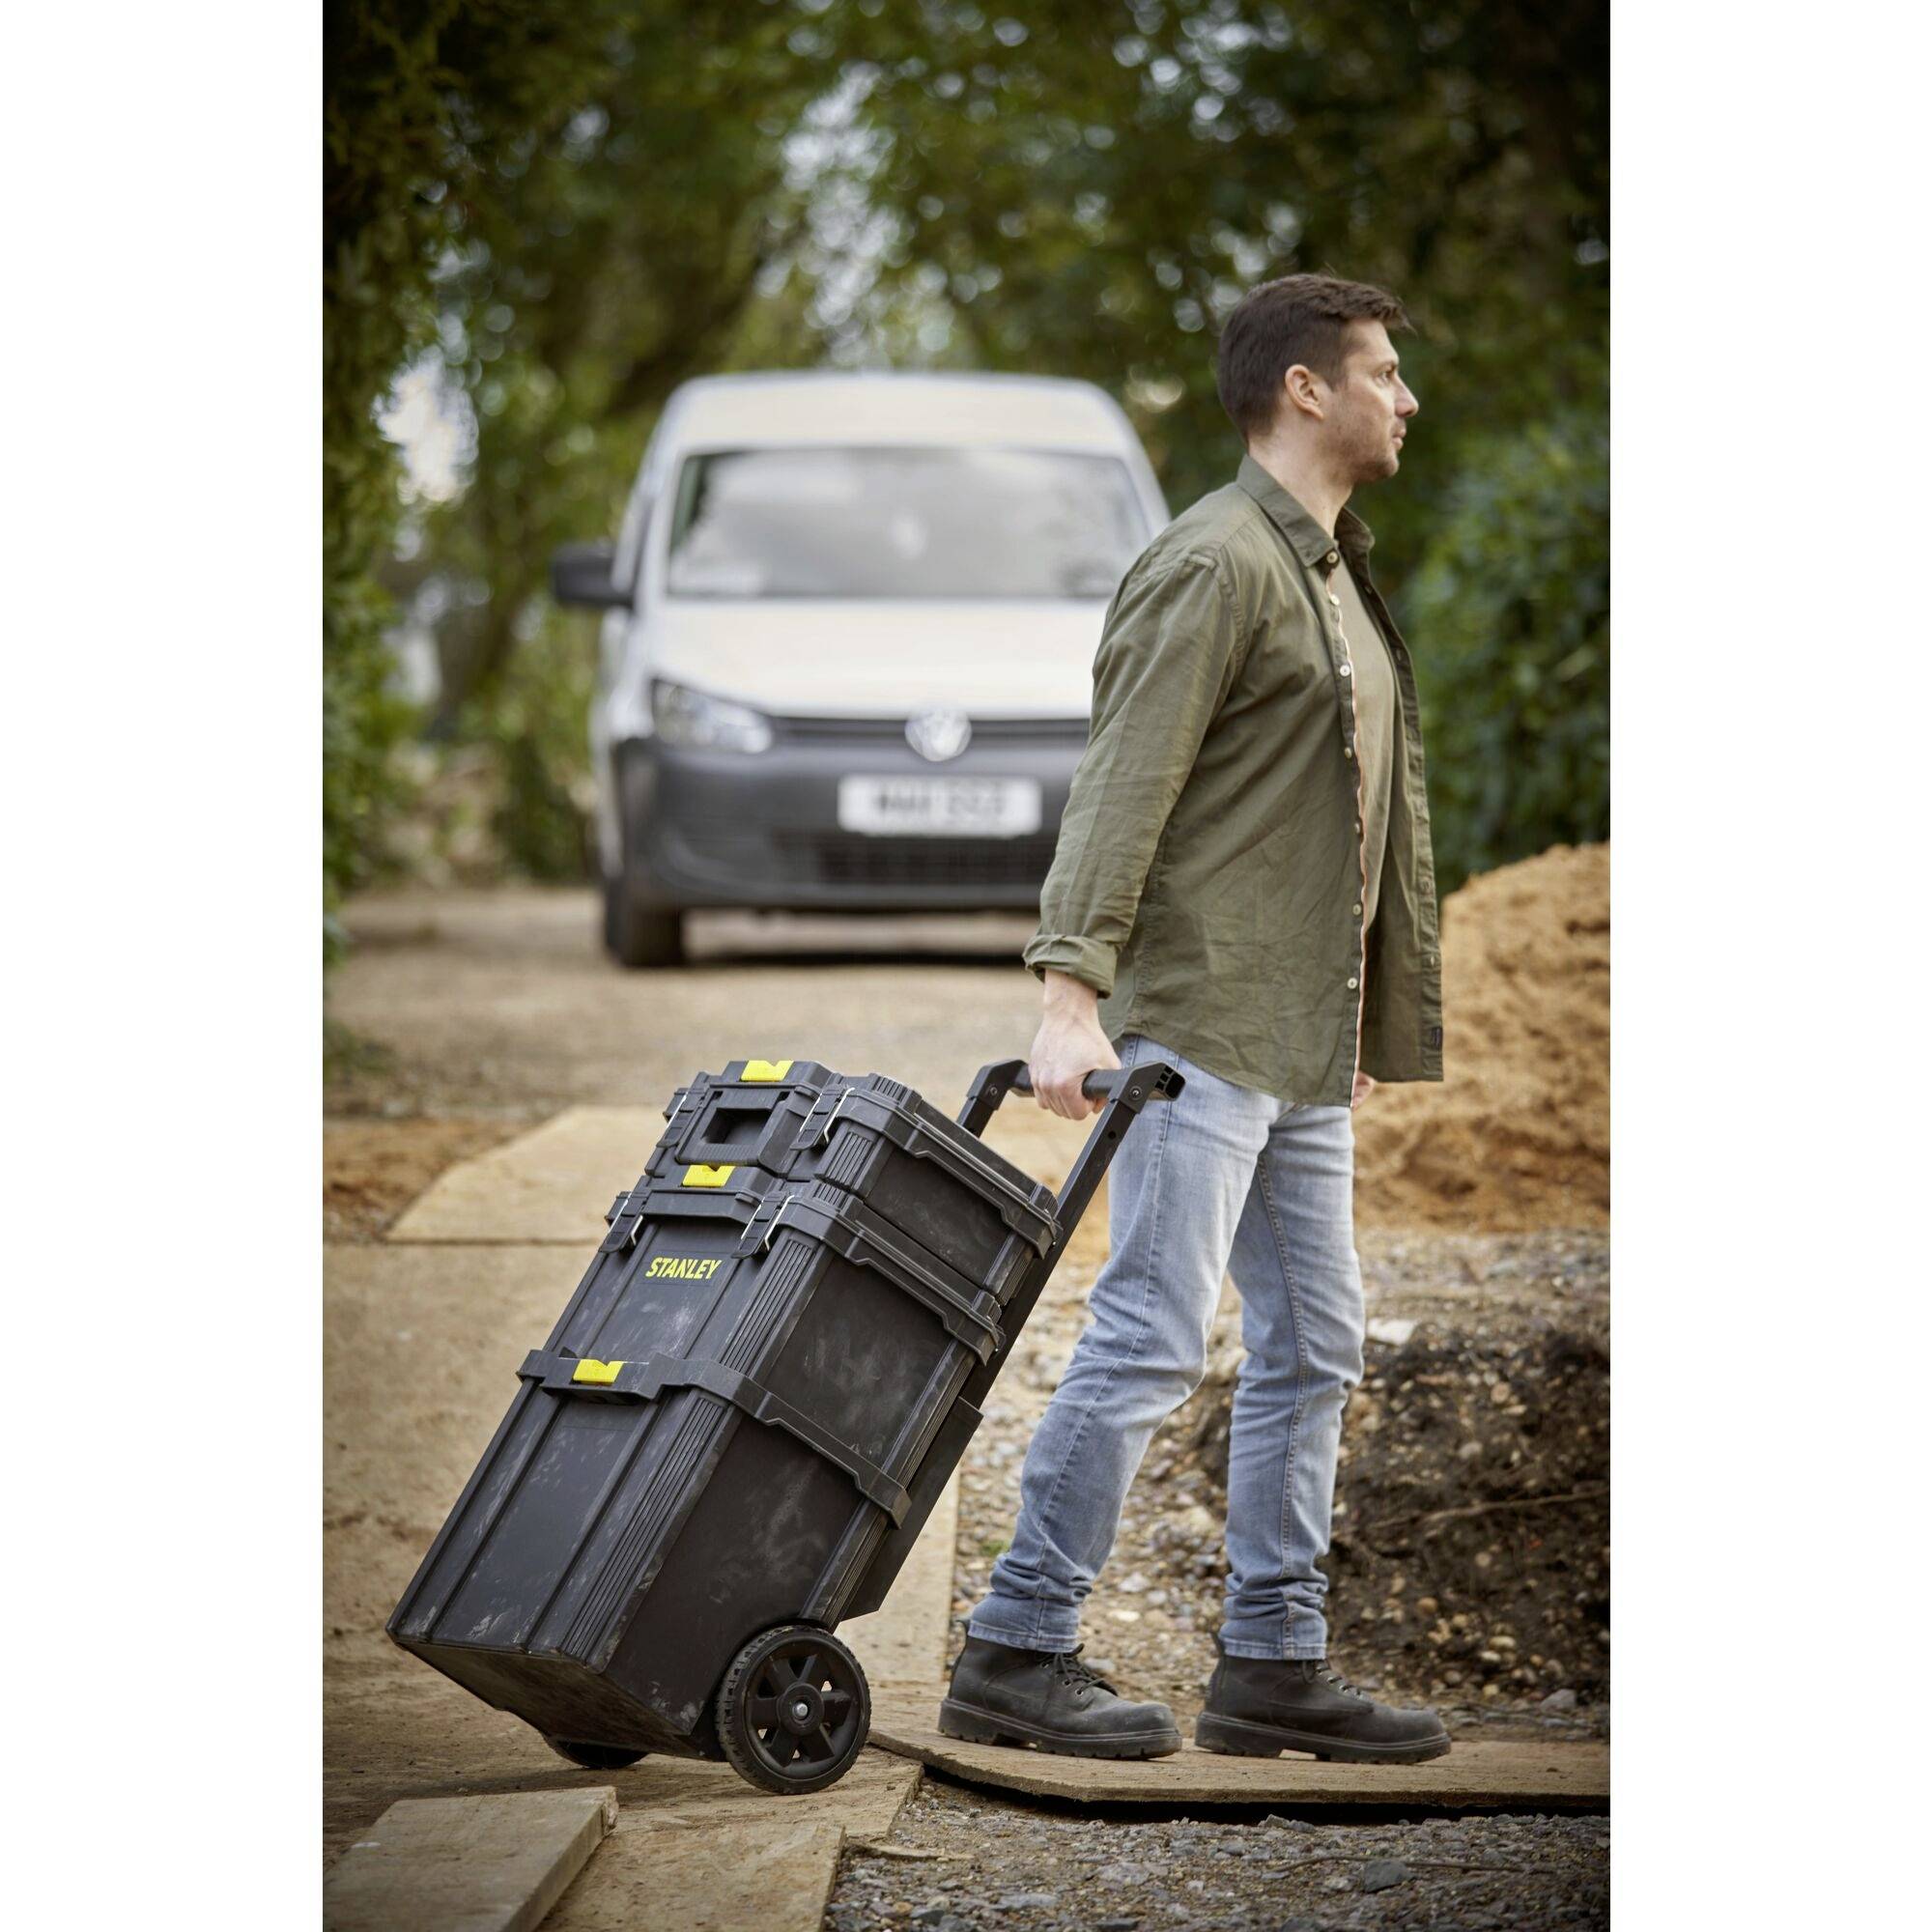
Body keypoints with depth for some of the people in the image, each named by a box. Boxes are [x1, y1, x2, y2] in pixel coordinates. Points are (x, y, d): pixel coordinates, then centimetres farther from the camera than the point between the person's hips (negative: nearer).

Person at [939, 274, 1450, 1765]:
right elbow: (1122, 785, -18)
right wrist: (1071, 990, -26)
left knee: (1313, 1348, 9)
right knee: (1153, 1338, -10)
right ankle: (1016, 1653, -3)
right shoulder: (1215, 564, -11)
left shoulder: (1337, 572, 19)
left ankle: (1276, 1665, 15)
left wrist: (1369, 1030, 24)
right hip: (1198, 1025, -10)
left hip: (1303, 1042, 10)